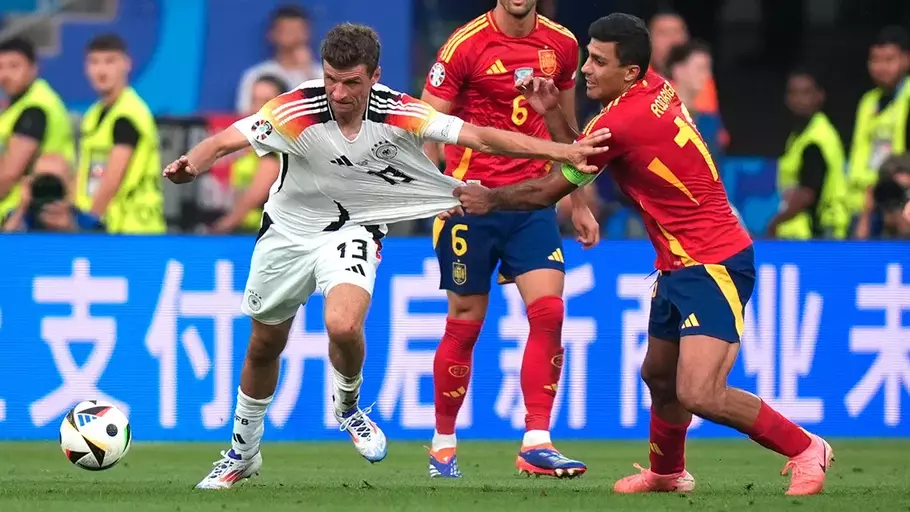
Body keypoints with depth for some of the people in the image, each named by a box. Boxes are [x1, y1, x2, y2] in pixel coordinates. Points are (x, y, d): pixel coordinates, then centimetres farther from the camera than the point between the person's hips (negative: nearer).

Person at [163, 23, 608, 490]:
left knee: (343, 325, -28)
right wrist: (190, 165, -53)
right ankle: (243, 453, 40)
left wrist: (563, 151, -26)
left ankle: (348, 407, 6)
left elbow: (480, 137, -20)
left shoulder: (398, 114, -22)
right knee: (264, 346, 15)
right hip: (288, 231, 1)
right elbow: (224, 142, -31)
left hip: (352, 231, -1)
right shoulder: (296, 111, -26)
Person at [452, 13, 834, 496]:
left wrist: (490, 198, 8)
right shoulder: (654, 90, 6)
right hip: (679, 266, 10)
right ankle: (667, 473, 42)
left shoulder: (622, 121, -21)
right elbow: (582, 161, 18)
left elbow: (549, 190, -7)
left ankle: (804, 448, -3)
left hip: (712, 266, -10)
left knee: (699, 394, -19)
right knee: (658, 376, 21)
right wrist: (551, 111, 6)